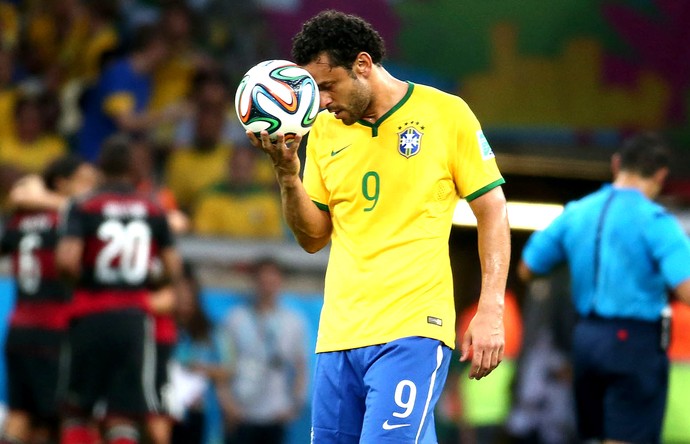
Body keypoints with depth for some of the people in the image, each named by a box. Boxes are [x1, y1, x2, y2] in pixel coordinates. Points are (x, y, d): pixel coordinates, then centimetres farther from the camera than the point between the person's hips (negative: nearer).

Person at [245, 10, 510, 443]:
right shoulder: (324, 129, 12)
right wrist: (287, 173, -3)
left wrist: (490, 311, -6)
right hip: (339, 333, 5)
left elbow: (492, 212, 2)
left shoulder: (446, 114, -1)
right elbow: (314, 237, 14)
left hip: (412, 329, -5)